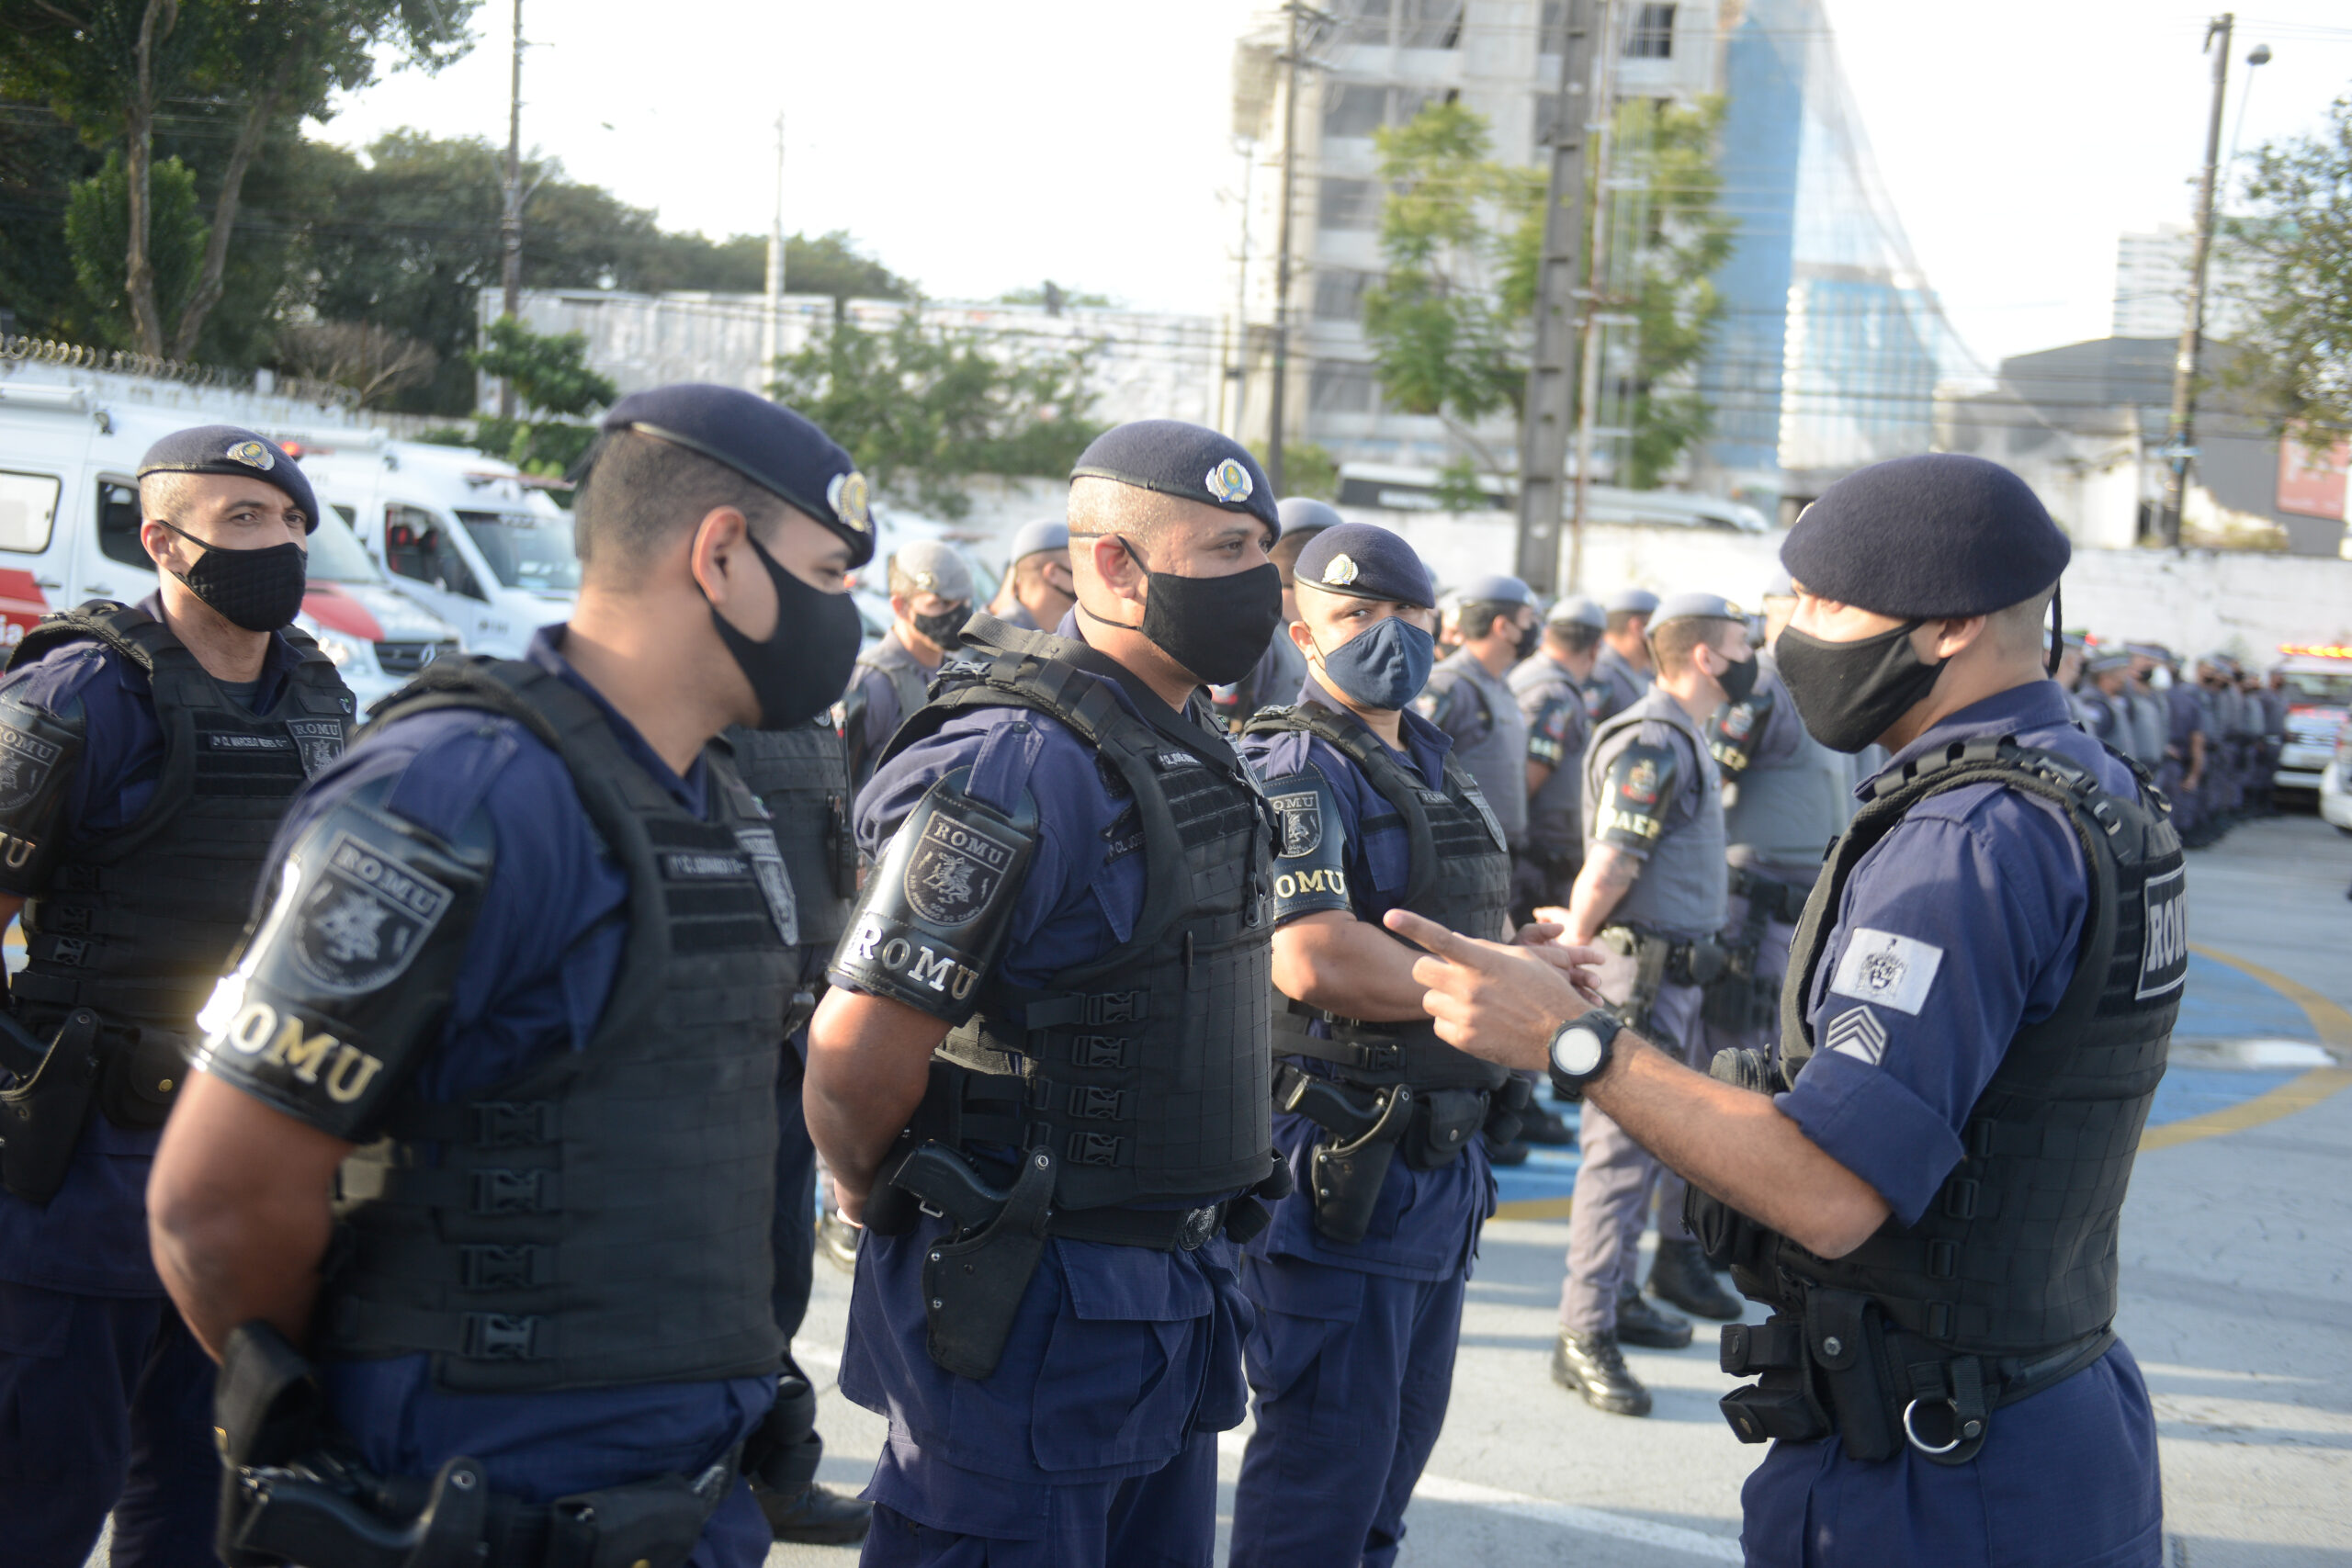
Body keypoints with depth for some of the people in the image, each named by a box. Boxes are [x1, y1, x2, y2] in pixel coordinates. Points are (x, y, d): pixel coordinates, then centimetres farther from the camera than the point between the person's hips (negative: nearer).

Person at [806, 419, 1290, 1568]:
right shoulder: (1016, 764, -21)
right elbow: (855, 1053, -23)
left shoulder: (1193, 748, 10)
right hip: (1031, 1308, -9)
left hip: (1172, 1290, 9)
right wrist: (882, 1206, -5)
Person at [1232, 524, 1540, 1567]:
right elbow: (1314, 960, -25)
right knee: (1321, 1481, -3)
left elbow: (1483, 944, 24)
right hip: (1337, 1169, -9)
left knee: (1393, 1461, 17)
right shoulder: (1295, 769, -11)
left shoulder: (1437, 771, 17)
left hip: (1442, 1162, 9)